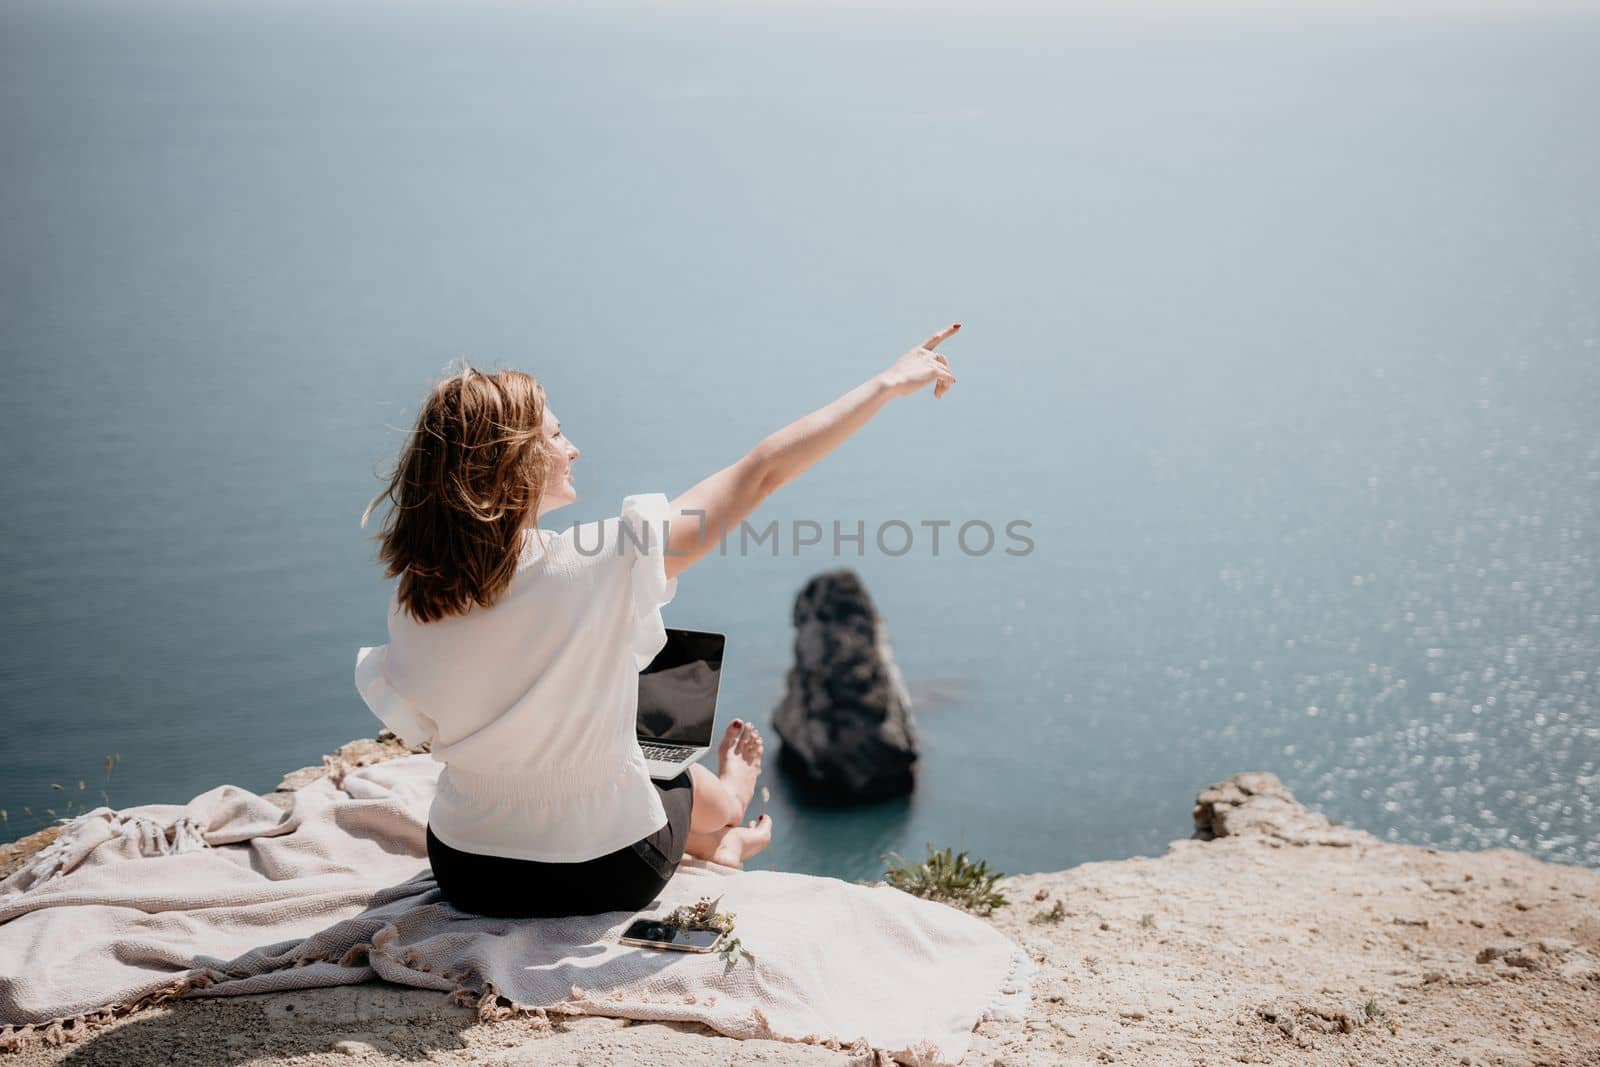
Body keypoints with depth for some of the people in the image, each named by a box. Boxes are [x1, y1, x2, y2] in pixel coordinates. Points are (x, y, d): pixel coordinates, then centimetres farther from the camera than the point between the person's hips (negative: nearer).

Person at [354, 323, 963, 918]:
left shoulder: (410, 607, -18)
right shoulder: (601, 567, -29)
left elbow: (420, 731, -1)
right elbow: (760, 475, -23)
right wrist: (888, 385, -13)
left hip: (463, 873, 3)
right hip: (602, 878, -3)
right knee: (707, 793, 32)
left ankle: (717, 844, 54)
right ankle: (723, 836, 65)